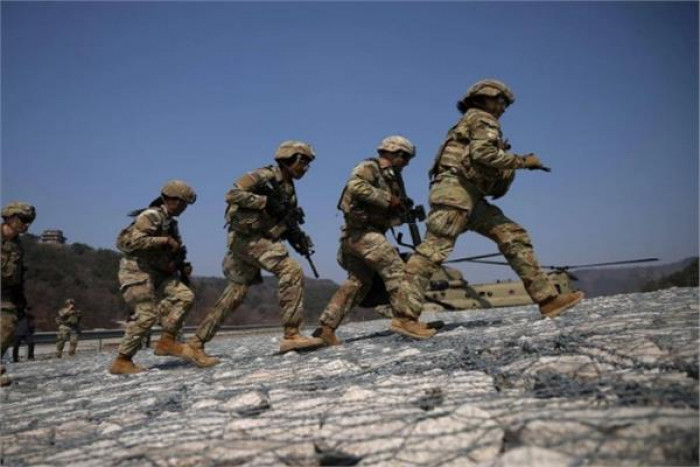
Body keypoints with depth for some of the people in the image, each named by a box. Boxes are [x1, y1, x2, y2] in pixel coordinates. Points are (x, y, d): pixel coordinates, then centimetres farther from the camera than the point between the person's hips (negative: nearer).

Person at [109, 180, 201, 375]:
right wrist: (165, 240, -24)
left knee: (185, 296, -8)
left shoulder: (170, 222, 16)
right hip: (137, 272, -9)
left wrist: (183, 266, 7)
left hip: (157, 272, 9)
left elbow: (171, 254, 24)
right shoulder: (152, 216, -13)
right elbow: (131, 241, -27)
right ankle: (122, 361, -3)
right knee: (147, 314, -15)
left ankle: (167, 342, -5)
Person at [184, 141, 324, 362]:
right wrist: (265, 201, -20)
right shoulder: (265, 176, -8)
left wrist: (295, 235, 3)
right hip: (247, 236, -9)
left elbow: (282, 223, 22)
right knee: (292, 272, -20)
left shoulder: (288, 189, 17)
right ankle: (291, 334, -19)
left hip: (260, 239, 9)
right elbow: (233, 194, -17)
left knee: (234, 295, 9)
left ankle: (197, 342, 17)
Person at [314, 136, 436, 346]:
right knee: (396, 269, -16)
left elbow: (390, 215, 20)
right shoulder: (369, 167, -4)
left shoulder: (388, 177, 23)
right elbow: (356, 186, -25)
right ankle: (405, 319, -19)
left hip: (356, 235, 10)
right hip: (362, 232, -10)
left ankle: (326, 327, 13)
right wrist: (387, 199, -19)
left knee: (358, 282, 10)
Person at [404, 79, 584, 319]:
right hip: (454, 189, -10)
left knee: (514, 236, 3)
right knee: (435, 248, -19)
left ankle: (547, 299, -2)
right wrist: (522, 161, -6)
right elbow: (483, 153, -15)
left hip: (471, 197, 10)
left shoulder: (472, 124, 33)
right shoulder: (482, 118, 7)